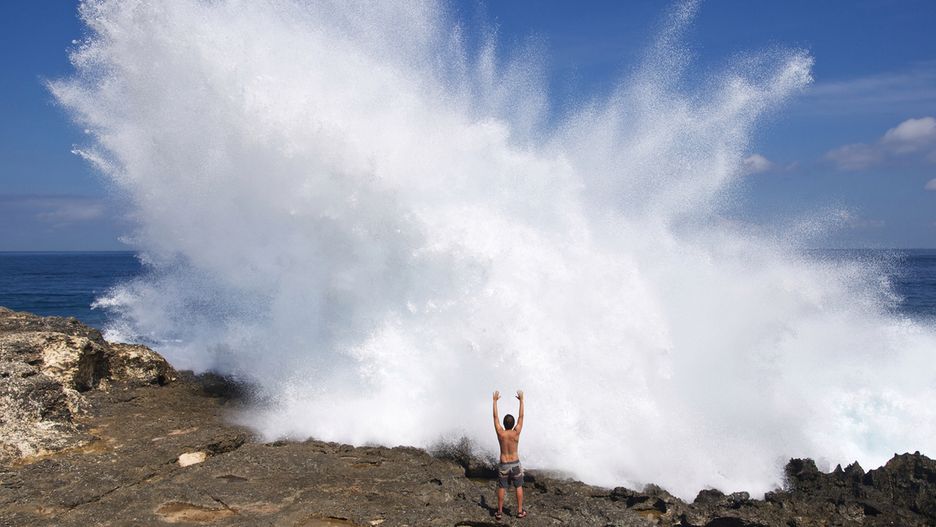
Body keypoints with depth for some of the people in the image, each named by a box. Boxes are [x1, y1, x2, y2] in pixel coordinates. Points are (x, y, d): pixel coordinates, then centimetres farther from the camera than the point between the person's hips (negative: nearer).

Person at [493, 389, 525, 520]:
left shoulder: (500, 433, -17)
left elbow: (495, 416, -9)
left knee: (501, 488, 10)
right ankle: (520, 511, 19)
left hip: (503, 465, 0)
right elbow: (521, 417, -10)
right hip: (515, 464, 0)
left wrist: (495, 400, -2)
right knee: (519, 487, 14)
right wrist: (521, 399, -4)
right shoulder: (516, 433, -18)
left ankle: (499, 512, 17)